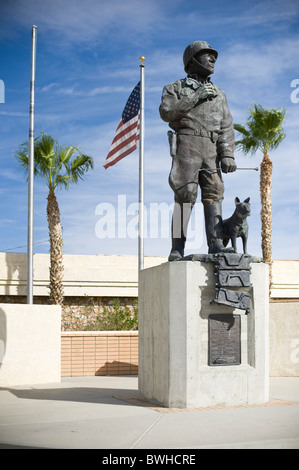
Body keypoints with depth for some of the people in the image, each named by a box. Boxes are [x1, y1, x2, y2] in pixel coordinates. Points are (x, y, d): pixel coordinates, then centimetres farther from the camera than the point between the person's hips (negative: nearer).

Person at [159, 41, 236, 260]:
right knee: (185, 195, -13)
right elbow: (166, 112, -5)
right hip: (187, 145, -4)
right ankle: (177, 249, -12)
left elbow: (226, 127, 12)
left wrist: (227, 155, -3)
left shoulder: (219, 93, 23)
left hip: (211, 150, 4)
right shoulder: (175, 88, 15)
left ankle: (216, 245, -17)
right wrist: (196, 97, -8)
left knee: (214, 193, -10)